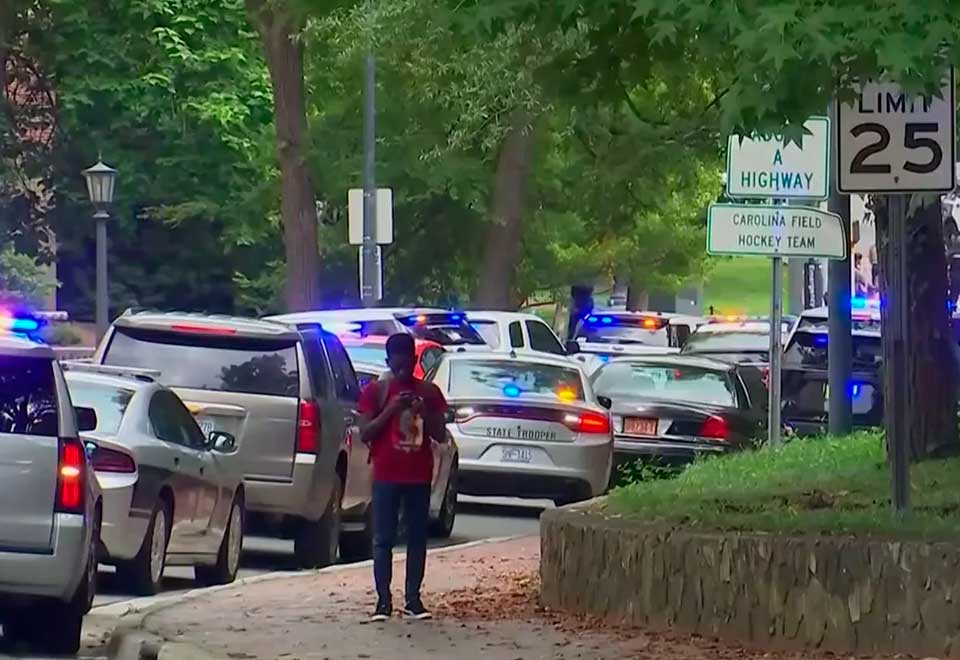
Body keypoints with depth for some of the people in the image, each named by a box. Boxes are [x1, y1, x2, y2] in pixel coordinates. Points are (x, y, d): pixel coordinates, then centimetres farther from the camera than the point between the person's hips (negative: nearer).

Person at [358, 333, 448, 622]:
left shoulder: (429, 392, 8)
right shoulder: (375, 391, 1)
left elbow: (441, 435, 7)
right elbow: (365, 433, -4)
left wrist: (424, 413, -10)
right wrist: (391, 410, -15)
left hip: (419, 476, 2)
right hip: (386, 476, -2)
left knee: (417, 538, 3)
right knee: (383, 539, -4)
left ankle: (413, 599, 7)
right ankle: (383, 600, -3)